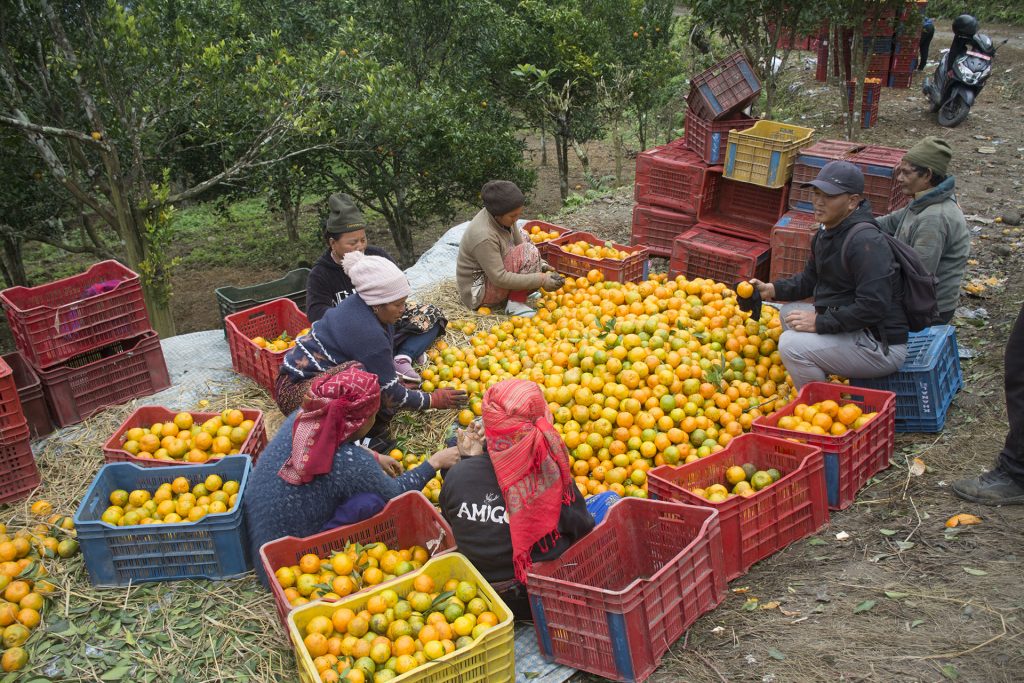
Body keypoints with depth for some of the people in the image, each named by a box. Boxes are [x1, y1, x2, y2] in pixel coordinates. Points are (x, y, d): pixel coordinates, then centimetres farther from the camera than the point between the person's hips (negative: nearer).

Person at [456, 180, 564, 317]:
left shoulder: (502, 217, -9)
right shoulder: (483, 236, -33)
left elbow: (519, 243, 4)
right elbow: (500, 279, -30)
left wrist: (540, 264, -12)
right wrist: (541, 280, -29)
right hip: (478, 293, -10)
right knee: (529, 252, -22)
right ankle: (516, 304, -13)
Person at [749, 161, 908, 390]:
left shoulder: (866, 242, -23)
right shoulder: (828, 232, 8)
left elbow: (873, 307, -30)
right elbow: (810, 279, 21)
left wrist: (820, 322, -25)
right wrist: (772, 289, 6)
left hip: (881, 345, -10)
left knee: (792, 344, -22)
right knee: (789, 313, 19)